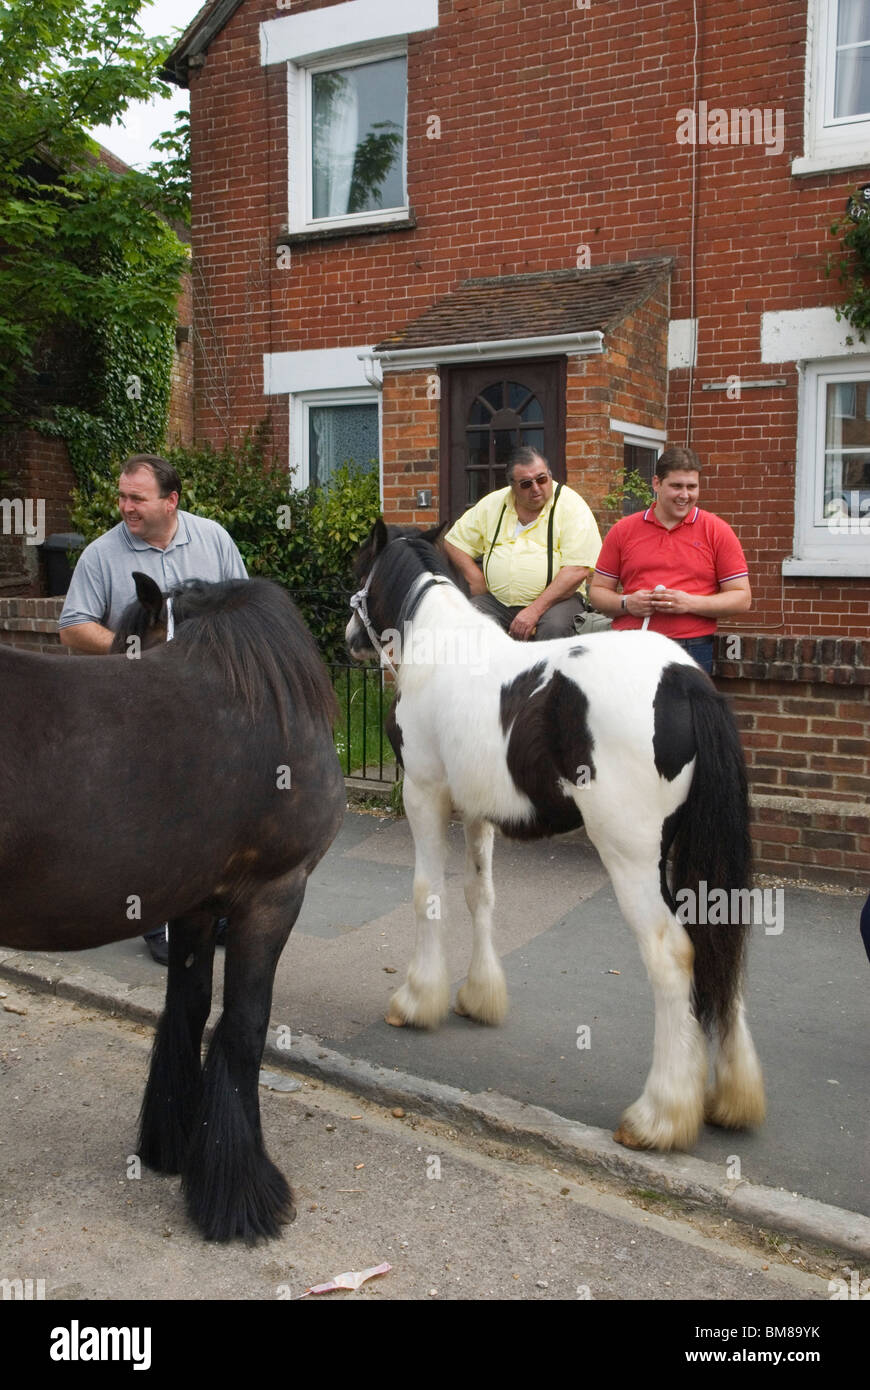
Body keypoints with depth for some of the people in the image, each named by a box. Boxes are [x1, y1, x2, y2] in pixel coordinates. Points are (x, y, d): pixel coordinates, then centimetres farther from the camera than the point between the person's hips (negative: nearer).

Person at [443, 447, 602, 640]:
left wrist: (535, 610, -21)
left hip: (555, 599, -3)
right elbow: (454, 542, 18)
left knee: (555, 627, -36)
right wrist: (475, 579, 1)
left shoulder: (571, 505, -5)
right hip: (496, 601, 3)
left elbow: (578, 570, -14)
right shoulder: (493, 504, 9)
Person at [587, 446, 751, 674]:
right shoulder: (623, 531, 13)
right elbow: (597, 591, 16)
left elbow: (742, 599, 5)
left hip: (691, 650, -1)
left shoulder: (717, 531, 9)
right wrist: (627, 603, -5)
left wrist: (690, 603, -9)